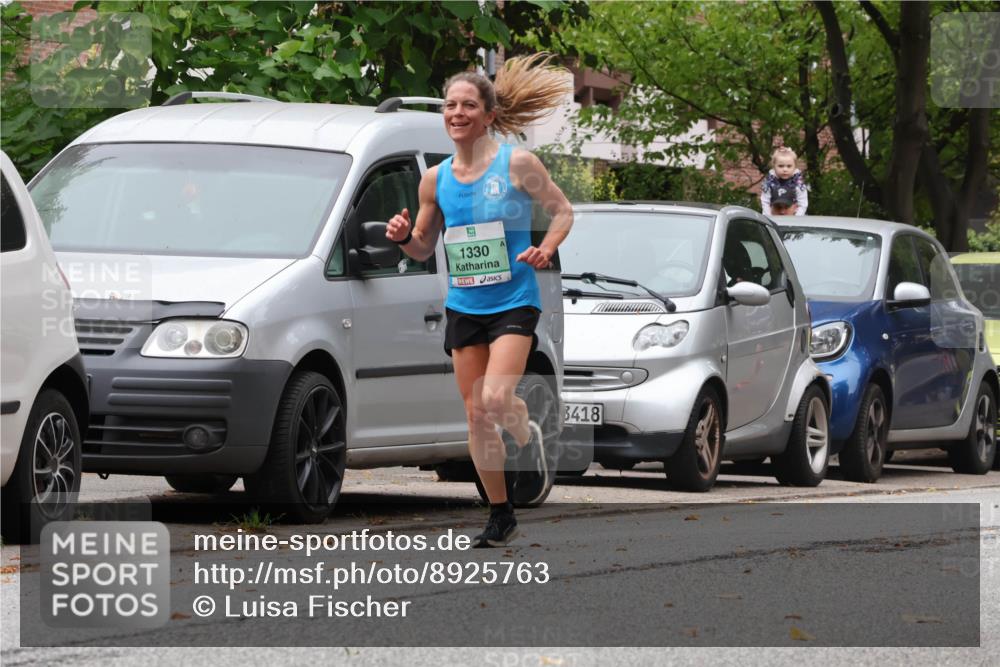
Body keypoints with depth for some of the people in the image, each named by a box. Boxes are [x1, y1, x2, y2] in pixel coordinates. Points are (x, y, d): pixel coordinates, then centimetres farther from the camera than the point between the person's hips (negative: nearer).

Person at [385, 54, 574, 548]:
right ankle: (500, 516, 16)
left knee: (496, 399, -21)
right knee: (475, 414, 4)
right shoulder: (436, 179, 6)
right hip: (463, 306, 4)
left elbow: (562, 211, 4)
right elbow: (423, 249, 14)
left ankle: (526, 435, 15)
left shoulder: (517, 164, -6)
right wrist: (403, 237, -8)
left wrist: (545, 249, -14)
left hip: (514, 302, -4)